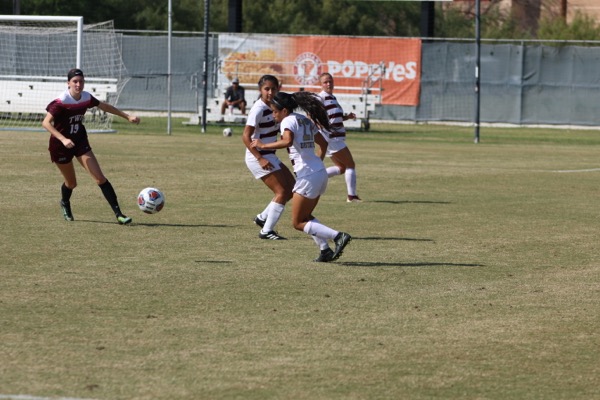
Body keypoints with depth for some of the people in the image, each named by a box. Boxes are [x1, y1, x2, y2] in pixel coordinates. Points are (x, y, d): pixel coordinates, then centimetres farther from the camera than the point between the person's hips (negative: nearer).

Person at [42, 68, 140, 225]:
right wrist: (63, 139, -41)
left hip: (80, 141, 4)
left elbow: (104, 106, 12)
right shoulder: (61, 102, -24)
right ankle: (65, 203, 47)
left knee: (100, 178, -8)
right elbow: (46, 123, -30)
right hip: (61, 145, -4)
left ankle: (118, 214, -10)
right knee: (71, 183, 10)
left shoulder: (86, 98, -6)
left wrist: (127, 116, 15)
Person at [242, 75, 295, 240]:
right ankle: (266, 231, -6)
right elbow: (246, 136, -23)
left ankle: (263, 218, 19)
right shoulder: (258, 110, -19)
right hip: (258, 157, -9)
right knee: (282, 191, -10)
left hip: (269, 156, 9)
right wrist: (260, 159, -28)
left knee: (292, 188, 11)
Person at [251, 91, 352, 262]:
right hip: (320, 172, 9)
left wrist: (263, 145, -22)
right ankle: (325, 250, 13)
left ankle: (338, 236, -12)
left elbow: (287, 141, -29)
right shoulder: (306, 120, 16)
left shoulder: (288, 121, -9)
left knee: (298, 223, 1)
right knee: (306, 216, 22)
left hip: (308, 175, -9)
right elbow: (323, 143, 25)